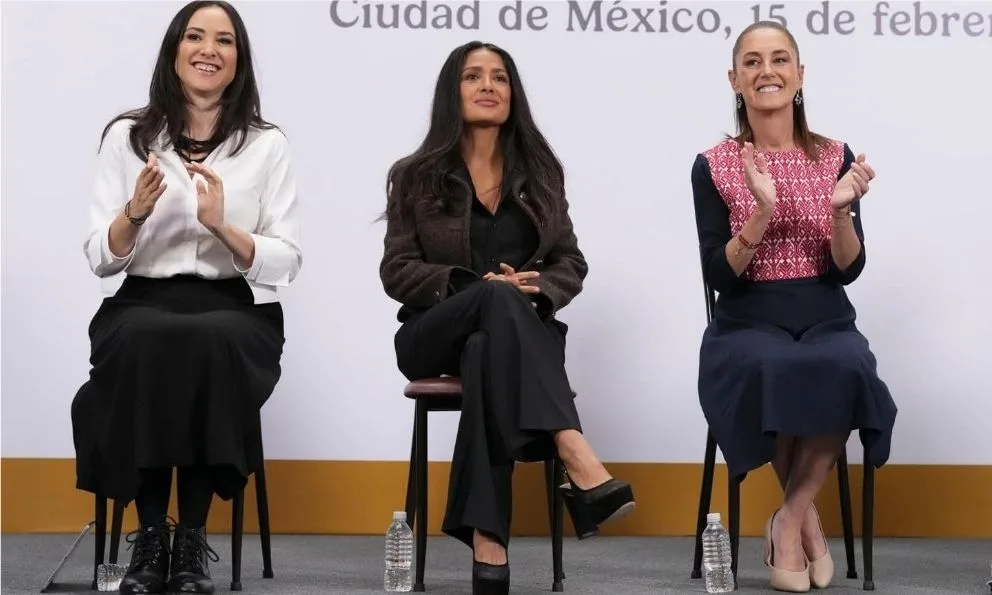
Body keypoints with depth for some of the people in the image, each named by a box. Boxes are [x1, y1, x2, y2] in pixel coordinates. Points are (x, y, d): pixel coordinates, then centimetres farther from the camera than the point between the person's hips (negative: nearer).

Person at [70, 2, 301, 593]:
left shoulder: (268, 144, 6)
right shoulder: (127, 136, 8)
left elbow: (287, 262, 1)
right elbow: (101, 259, 6)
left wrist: (222, 225, -16)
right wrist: (135, 212, -14)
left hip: (238, 309, 0)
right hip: (144, 303, 1)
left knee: (212, 345, -36)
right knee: (142, 345, -35)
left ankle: (192, 538, -24)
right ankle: (149, 534, -23)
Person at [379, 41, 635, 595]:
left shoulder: (539, 173, 14)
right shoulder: (415, 176, 7)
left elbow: (571, 263, 10)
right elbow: (397, 271, -1)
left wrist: (538, 290, -14)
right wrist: (480, 287, -16)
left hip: (517, 330, 1)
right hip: (436, 335, -1)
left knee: (487, 352, -38)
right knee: (499, 298, -37)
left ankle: (488, 539, -48)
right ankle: (578, 460, -54)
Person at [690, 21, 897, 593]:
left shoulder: (836, 157, 5)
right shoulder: (713, 165, 0)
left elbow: (849, 270, 1)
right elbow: (719, 276, -6)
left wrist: (841, 209, -18)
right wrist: (762, 210, -20)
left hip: (827, 320, 1)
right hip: (749, 324, -1)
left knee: (845, 369, -34)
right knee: (772, 369, -36)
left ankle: (790, 519, -15)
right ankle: (808, 516, -11)